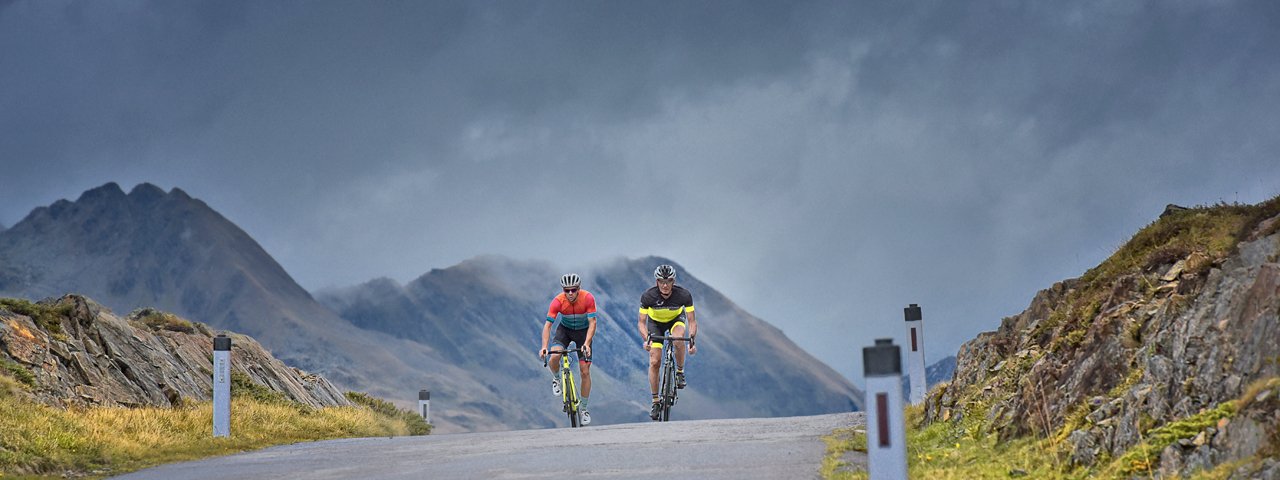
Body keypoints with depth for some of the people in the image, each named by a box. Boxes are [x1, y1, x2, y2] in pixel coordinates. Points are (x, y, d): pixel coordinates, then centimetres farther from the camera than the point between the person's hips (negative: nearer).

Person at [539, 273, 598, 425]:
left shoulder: (588, 298, -28)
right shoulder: (558, 301, -27)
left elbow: (592, 323, -29)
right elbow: (547, 325, -27)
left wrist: (586, 344, -42)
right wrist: (544, 347, -40)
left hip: (583, 331, 0)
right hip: (565, 329, 0)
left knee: (585, 371, -5)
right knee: (554, 357, -28)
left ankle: (583, 408, 11)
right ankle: (556, 378, 7)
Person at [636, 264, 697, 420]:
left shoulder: (684, 295, -32)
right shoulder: (648, 296, -32)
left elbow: (692, 321, -26)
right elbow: (642, 322, -26)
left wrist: (692, 339, -42)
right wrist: (646, 339, -44)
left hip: (676, 319, -1)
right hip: (656, 322, 1)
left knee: (679, 341, -35)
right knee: (654, 362, -10)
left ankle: (680, 372, -8)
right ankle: (655, 401, 3)